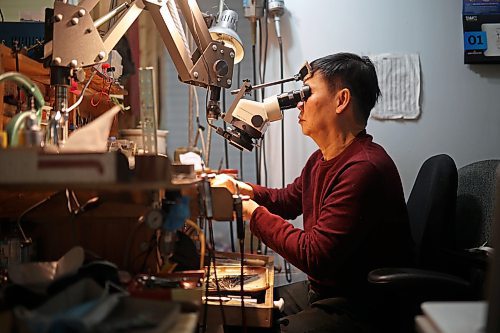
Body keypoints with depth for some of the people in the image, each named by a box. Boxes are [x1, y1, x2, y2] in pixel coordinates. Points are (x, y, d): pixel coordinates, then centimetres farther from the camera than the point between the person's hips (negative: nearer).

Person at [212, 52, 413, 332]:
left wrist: (253, 212, -14)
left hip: (359, 309, -9)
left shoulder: (364, 168, -26)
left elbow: (314, 257, -26)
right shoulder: (322, 159, 9)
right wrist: (241, 189, 5)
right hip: (321, 291, 10)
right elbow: (288, 199, 24)